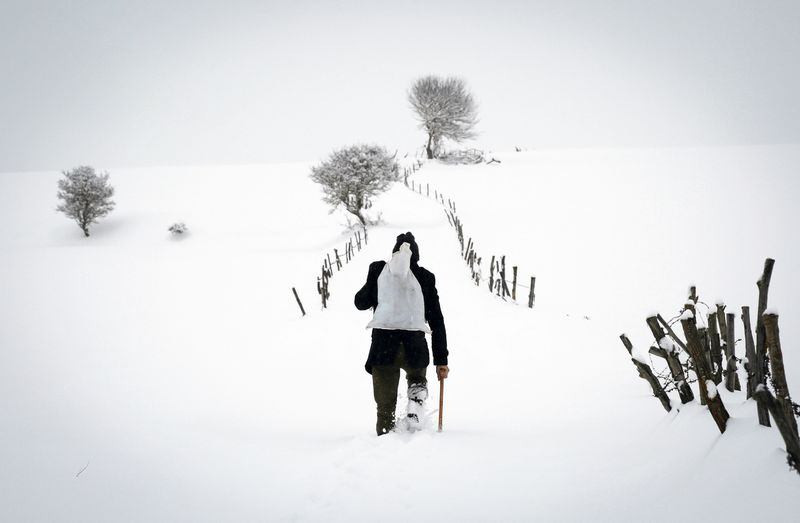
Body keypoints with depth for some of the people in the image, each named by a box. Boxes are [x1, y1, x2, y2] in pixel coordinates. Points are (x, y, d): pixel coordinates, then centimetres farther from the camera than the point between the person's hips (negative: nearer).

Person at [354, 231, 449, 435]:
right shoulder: (425, 277, 9)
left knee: (385, 408, 10)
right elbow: (437, 322, 9)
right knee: (417, 378, 33)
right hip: (414, 347, 1)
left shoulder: (378, 270, 6)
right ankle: (414, 412, 8)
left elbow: (360, 303, 15)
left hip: (383, 344, -1)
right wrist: (441, 360, 12)